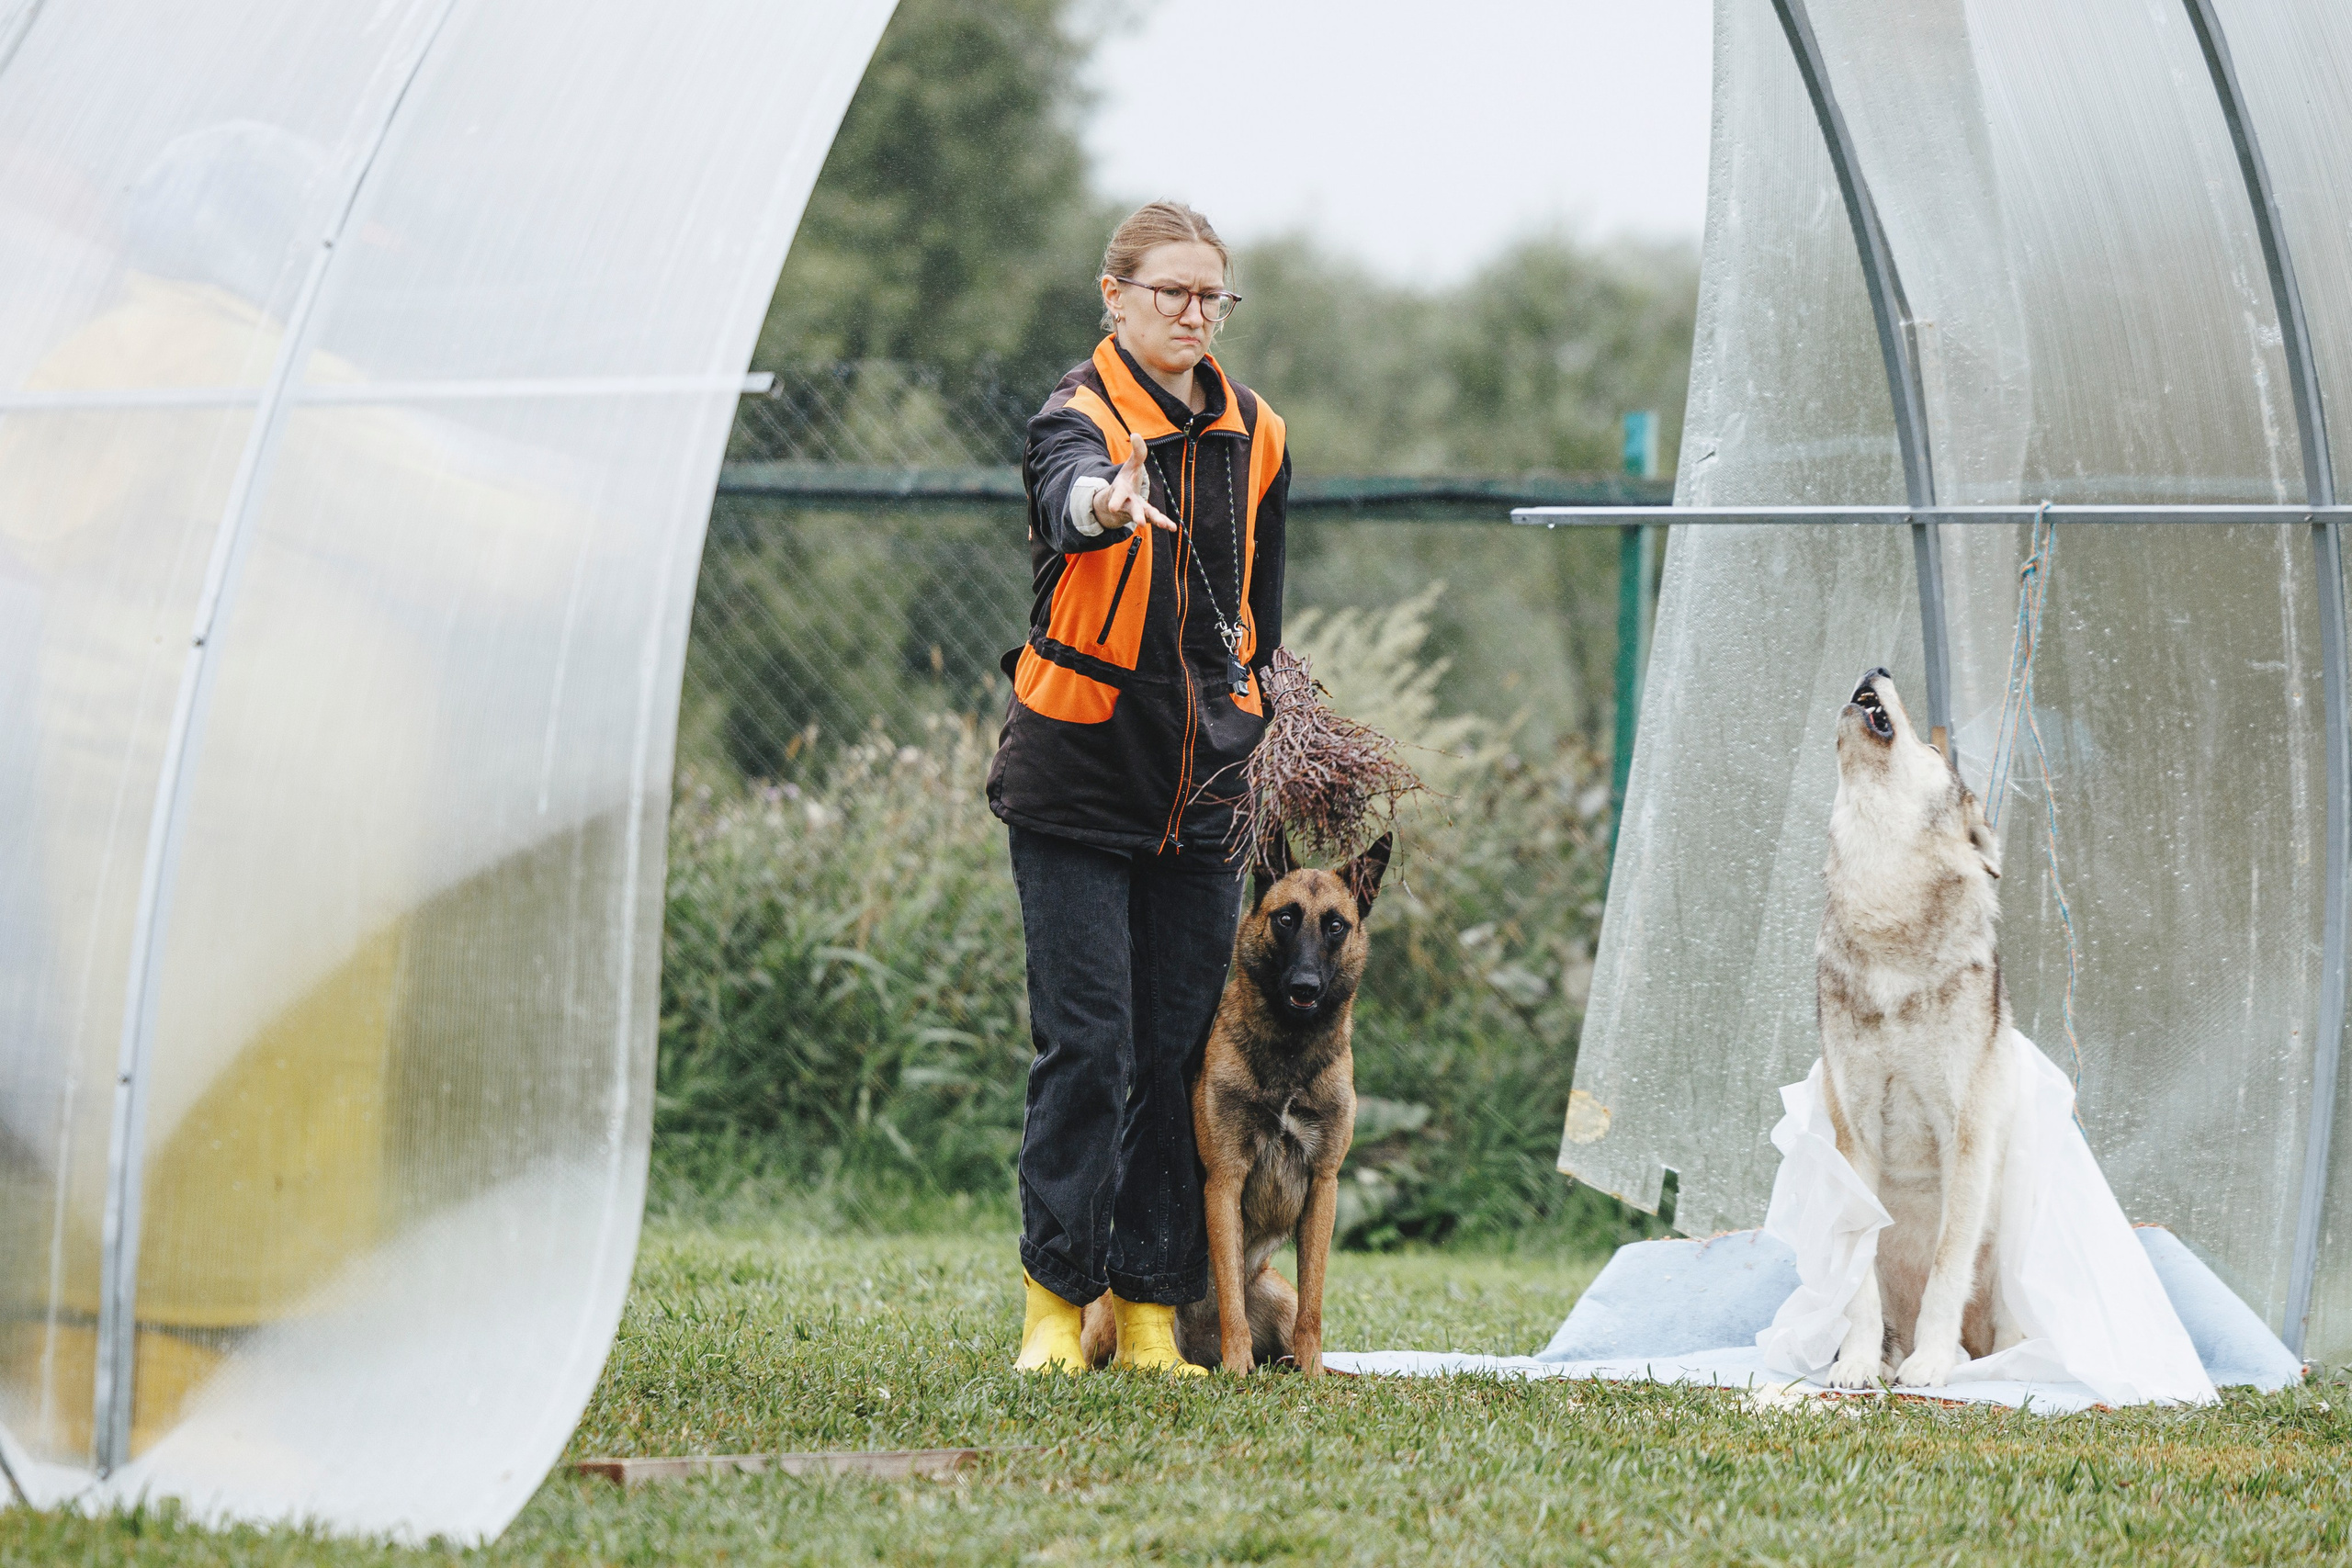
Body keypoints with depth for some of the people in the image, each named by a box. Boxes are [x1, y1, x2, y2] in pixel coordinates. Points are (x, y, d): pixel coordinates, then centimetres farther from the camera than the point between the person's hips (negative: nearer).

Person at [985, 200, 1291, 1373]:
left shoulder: (1255, 436, 9)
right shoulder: (1079, 416, -10)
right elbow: (1067, 496, -35)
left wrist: (1263, 754, 20)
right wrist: (1105, 504, -58)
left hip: (1202, 790, 5)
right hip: (1078, 779, -5)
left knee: (1180, 1050, 4)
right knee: (1086, 1046, -7)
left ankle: (1150, 1311, 9)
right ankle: (1055, 1301, 1)